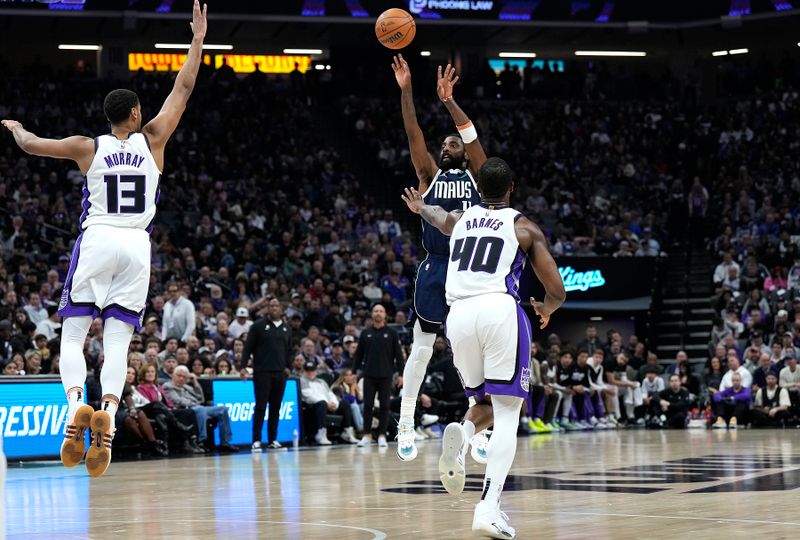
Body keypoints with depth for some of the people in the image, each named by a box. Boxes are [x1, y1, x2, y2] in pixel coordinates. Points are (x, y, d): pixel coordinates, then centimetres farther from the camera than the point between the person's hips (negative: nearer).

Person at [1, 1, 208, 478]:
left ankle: (76, 404, -23)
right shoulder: (152, 140, 5)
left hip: (96, 242, -1)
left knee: (73, 337, 3)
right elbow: (183, 88, 11)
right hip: (137, 246, 1)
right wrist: (198, 40, 18)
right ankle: (108, 413, -26)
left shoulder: (89, 147, 2)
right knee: (118, 341, -2)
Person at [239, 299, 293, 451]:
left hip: (280, 373, 4)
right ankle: (256, 440, -4)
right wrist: (243, 366, -8)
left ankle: (273, 439, 11)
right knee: (260, 406, -5)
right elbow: (248, 347, -2)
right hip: (262, 372, -4)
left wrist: (288, 366, 10)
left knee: (276, 407, 6)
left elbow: (289, 350, 20)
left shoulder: (286, 328, 12)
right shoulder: (258, 325, -1)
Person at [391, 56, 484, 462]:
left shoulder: (477, 175, 10)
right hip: (435, 268, 0)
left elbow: (471, 135, -5)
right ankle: (405, 425, 7)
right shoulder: (429, 177, 10)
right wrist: (405, 90, -12)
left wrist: (449, 100, -16)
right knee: (422, 347, 2)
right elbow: (414, 135, -1)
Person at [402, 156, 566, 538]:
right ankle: (489, 508, -20)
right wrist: (545, 309, 34)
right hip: (500, 310, -4)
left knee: (486, 404, 23)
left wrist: (420, 207, 75)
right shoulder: (525, 227, 13)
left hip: (459, 316, 4)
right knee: (507, 413, -2)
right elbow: (557, 292, 11)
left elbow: (440, 217, 52)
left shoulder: (459, 220, 24)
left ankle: (460, 436, -14)